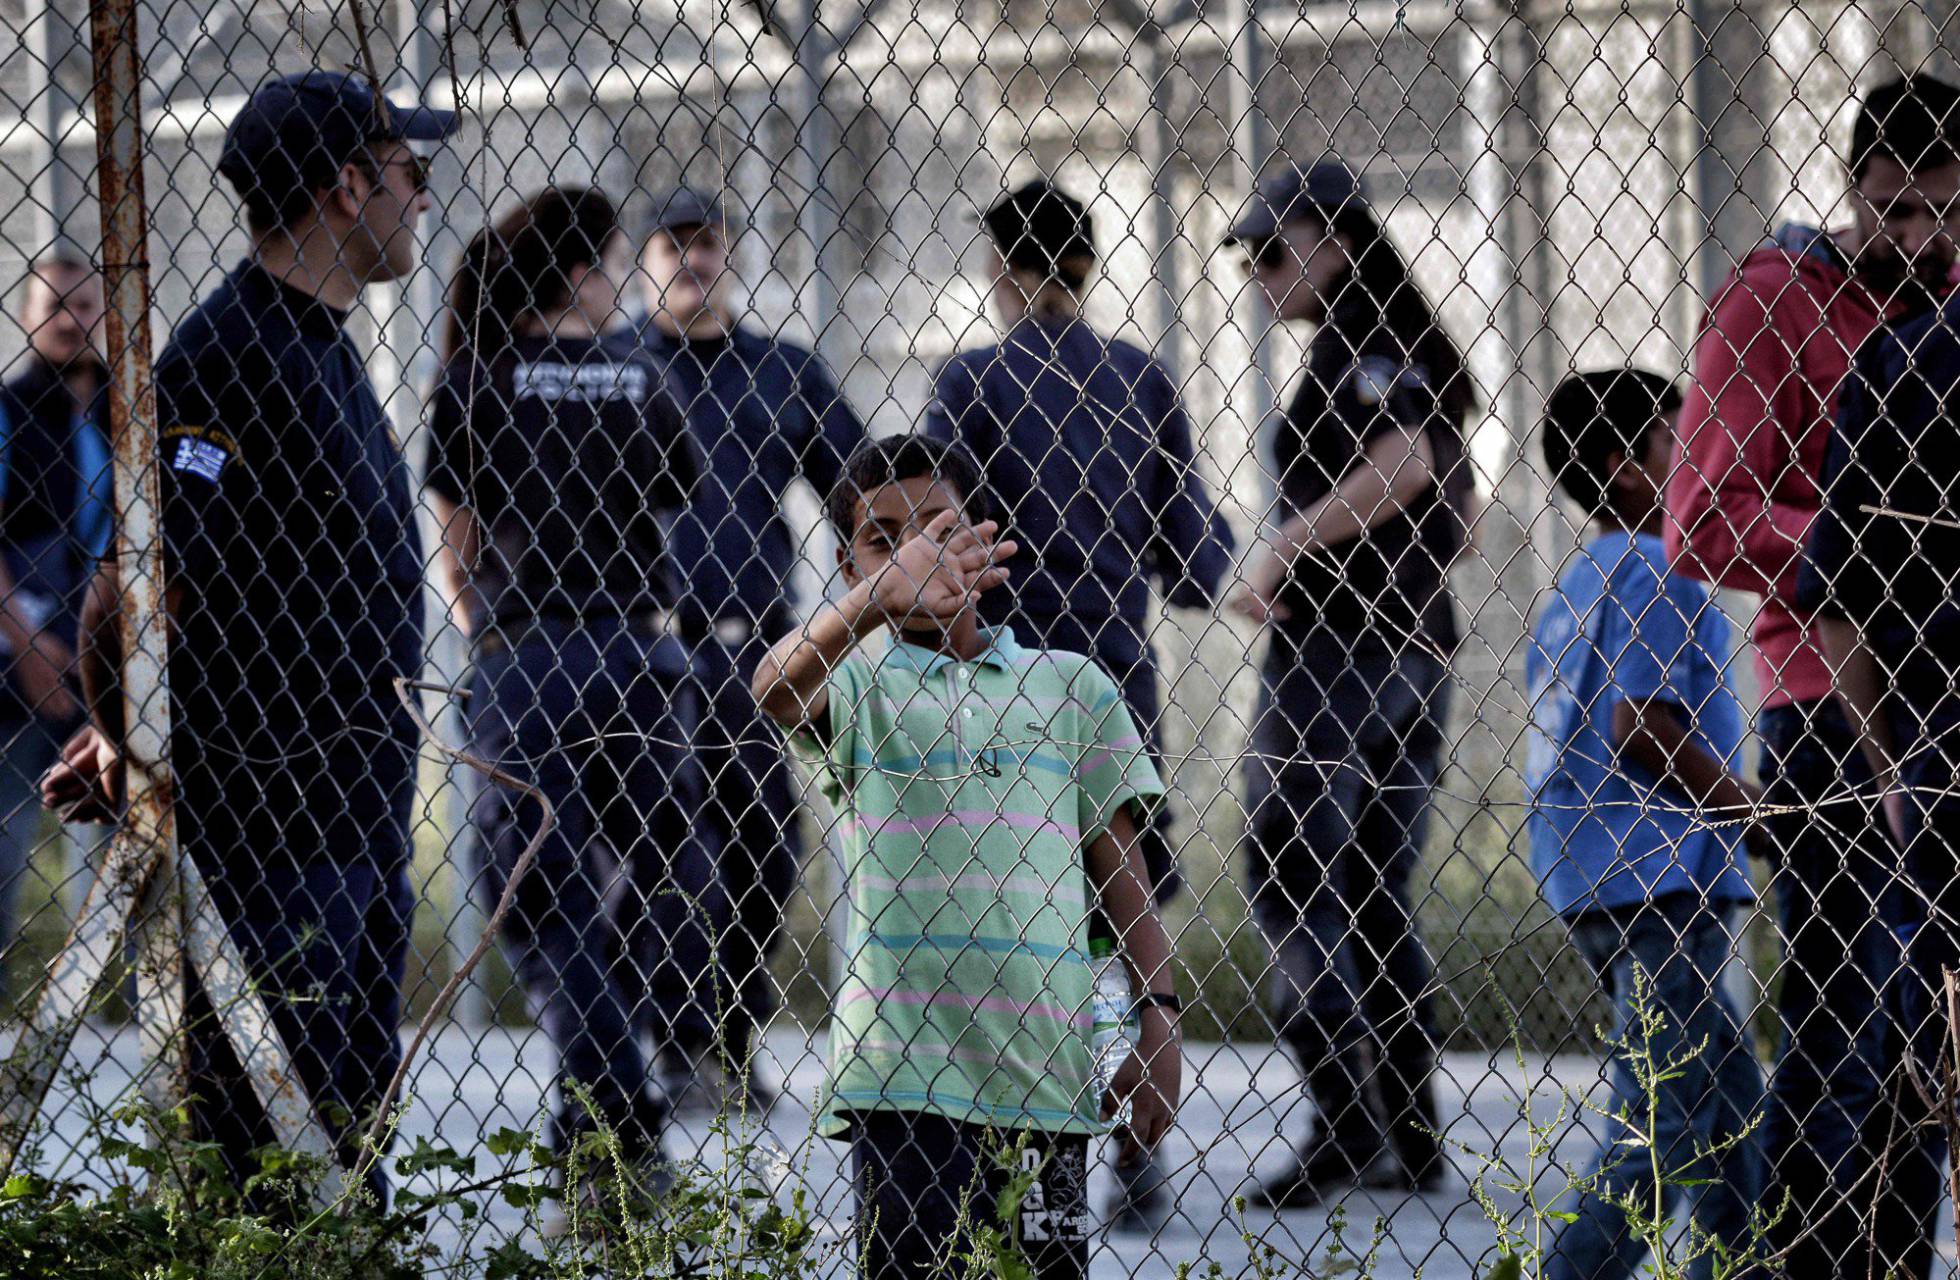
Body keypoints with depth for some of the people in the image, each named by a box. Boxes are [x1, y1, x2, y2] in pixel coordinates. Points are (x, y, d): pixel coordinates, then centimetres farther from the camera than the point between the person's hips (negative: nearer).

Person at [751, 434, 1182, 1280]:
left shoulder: (1072, 686, 14)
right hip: (903, 1064, -2)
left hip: (1042, 1070, 2)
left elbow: (1121, 870, 13)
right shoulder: (859, 686, 7)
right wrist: (881, 598, -36)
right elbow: (776, 691, -18)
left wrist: (1159, 1025, 2)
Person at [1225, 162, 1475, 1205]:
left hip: (1335, 644, -10)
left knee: (1290, 885, -7)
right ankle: (1412, 1131, 12)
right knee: (1373, 894, 13)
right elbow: (1446, 510, 25)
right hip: (1413, 644, 10)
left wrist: (1282, 545, -22)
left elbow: (1400, 460, -27)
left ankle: (1346, 1123, -14)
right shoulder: (1413, 350, 18)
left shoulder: (1349, 346, -10)